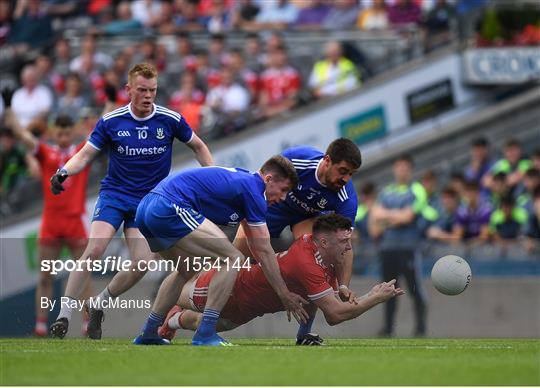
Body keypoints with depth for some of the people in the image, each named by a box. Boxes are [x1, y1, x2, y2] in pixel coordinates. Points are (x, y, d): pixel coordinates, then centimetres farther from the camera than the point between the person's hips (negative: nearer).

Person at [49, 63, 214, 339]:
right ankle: (64, 314, -16)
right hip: (114, 194, -1)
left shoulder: (170, 120, -3)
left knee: (141, 264, -14)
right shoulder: (111, 122, -5)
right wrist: (63, 172, -20)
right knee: (94, 250, -23)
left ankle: (99, 306, 11)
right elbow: (85, 155, 0)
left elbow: (198, 147, 12)